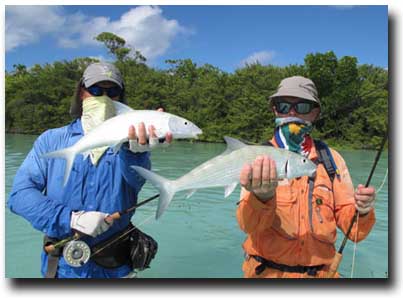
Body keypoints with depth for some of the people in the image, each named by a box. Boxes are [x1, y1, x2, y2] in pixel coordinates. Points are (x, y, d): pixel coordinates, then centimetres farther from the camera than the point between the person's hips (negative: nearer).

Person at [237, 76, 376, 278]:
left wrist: (361, 211, -15)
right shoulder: (259, 157, -3)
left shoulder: (331, 159, 4)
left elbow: (353, 231, 4)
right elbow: (248, 224, -15)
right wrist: (263, 196, -33)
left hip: (321, 272, 2)